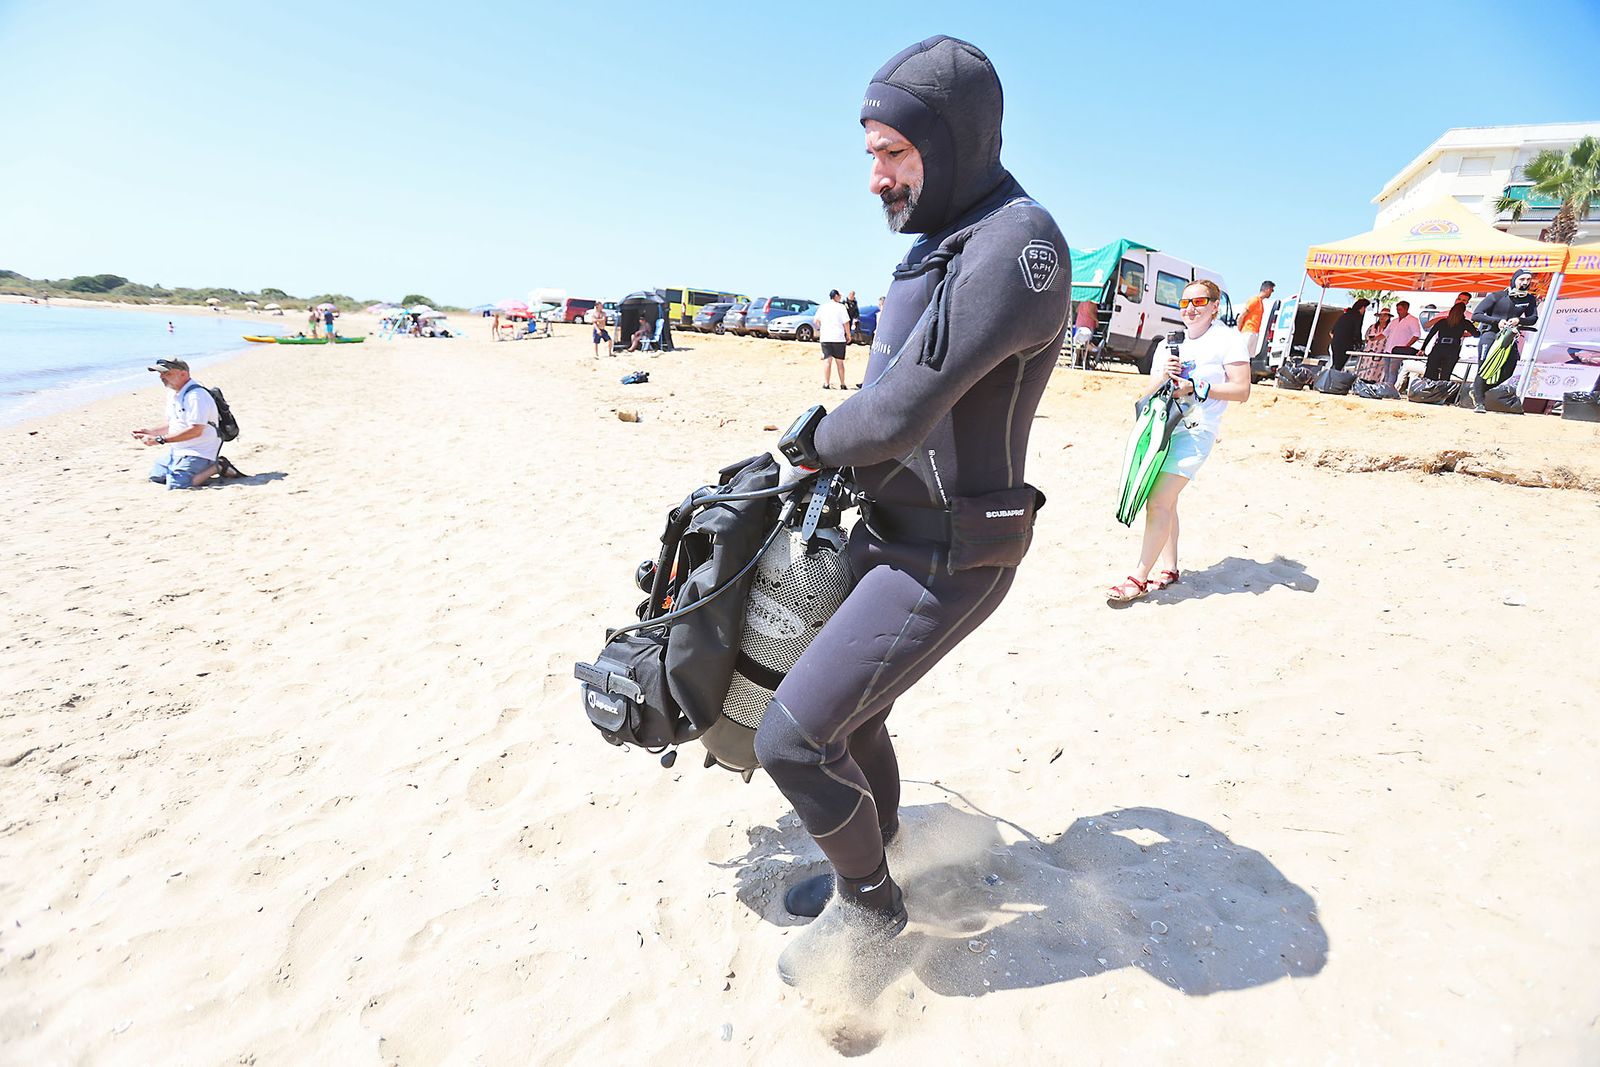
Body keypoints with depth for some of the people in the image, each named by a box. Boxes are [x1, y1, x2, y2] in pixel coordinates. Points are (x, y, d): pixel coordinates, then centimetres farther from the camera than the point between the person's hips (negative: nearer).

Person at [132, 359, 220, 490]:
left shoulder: (195, 395, -21)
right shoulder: (173, 395, 11)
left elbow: (195, 430, -28)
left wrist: (159, 440, -25)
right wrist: (151, 431, 5)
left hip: (197, 453, -10)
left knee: (175, 485, -21)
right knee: (155, 476, 13)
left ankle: (216, 467, -6)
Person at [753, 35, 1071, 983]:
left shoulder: (1017, 246, -22)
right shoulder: (944, 247, 11)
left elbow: (894, 416, -26)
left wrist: (815, 439, -7)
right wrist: (831, 439, 11)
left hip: (946, 565, -9)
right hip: (891, 537, 10)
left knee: (794, 739, -8)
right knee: (850, 718, 19)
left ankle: (868, 904, 20)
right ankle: (867, 871, 44)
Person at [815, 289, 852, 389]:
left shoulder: (822, 307, 7)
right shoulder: (841, 307, -2)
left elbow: (816, 320, 9)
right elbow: (846, 323, -5)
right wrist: (848, 335, 5)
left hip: (825, 337, 2)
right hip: (839, 337, -2)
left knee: (827, 360, 2)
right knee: (839, 362, 7)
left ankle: (826, 383, -6)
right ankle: (842, 384, 11)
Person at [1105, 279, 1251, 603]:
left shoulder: (1227, 340, 0)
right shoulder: (1171, 344, 18)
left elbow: (1242, 390, -7)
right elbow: (1148, 393, 15)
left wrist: (1196, 387, -15)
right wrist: (1162, 377, -6)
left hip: (1195, 432, -7)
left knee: (1159, 502, -15)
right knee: (1162, 501, 9)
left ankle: (1139, 577, -11)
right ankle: (1168, 567, 22)